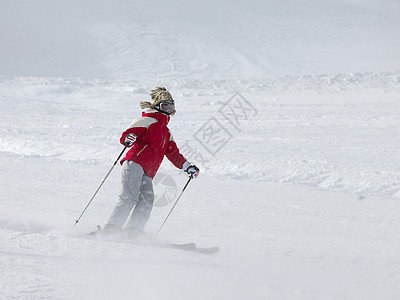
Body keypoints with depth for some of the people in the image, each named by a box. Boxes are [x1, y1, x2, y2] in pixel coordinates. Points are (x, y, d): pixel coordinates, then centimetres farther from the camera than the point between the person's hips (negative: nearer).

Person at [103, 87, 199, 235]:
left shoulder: (166, 133, 33)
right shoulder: (148, 120, 7)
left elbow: (174, 154, 35)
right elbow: (126, 135, -5)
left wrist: (187, 167, 23)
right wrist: (128, 139, -29)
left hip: (147, 174, 7)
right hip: (134, 164, -7)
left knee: (147, 200, -17)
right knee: (129, 197, -22)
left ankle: (132, 232, -24)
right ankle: (110, 229, -23)